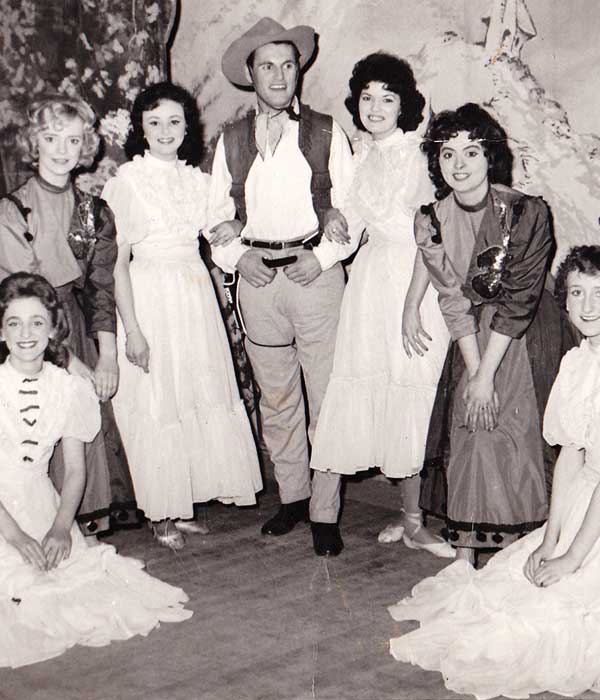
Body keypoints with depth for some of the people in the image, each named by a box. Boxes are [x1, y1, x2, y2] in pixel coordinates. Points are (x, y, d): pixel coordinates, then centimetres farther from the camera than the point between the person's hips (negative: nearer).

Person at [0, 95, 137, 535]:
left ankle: (91, 527, 16)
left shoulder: (94, 210, 9)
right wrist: (71, 363, -14)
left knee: (93, 429, 3)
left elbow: (102, 285, 5)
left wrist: (108, 355, -8)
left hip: (84, 332, 4)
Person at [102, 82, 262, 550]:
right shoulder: (127, 180, -6)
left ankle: (183, 505, 22)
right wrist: (132, 328, -14)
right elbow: (117, 260, -10)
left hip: (196, 295, 6)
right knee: (156, 404, 1)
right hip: (149, 298, -5)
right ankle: (161, 515, 14)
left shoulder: (197, 180, 10)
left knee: (200, 399, 8)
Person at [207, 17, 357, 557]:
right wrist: (237, 255, -5)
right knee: (275, 398, 10)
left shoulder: (326, 132, 5)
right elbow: (219, 214, 12)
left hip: (316, 273, -2)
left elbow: (349, 205, 4)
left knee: (326, 397, -2)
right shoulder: (231, 139, 11)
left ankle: (325, 513, 8)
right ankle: (292, 496, 25)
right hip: (256, 276, 3)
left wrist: (324, 255, -10)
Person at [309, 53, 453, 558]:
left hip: (415, 280, -6)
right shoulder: (361, 155, 11)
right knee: (381, 397, 6)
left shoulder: (417, 154, -8)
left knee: (413, 396, -3)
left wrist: (410, 307, -17)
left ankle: (414, 520, 10)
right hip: (372, 276, 6)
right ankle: (411, 517, 17)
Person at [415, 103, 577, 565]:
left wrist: (487, 375, -18)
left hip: (529, 336, -3)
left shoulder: (527, 213, -18)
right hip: (472, 338, 3)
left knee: (523, 434, -7)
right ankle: (465, 556, 2)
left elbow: (518, 301, -18)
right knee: (469, 433, -4)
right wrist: (473, 372, -12)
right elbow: (454, 302, -6)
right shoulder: (432, 222, -6)